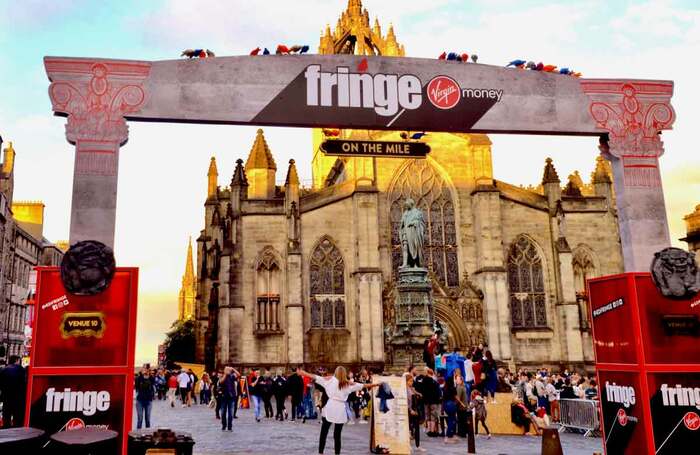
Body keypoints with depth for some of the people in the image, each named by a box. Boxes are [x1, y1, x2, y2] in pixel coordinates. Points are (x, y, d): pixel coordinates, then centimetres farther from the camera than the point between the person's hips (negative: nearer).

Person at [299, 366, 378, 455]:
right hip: (340, 409, 1)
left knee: (323, 433, 5)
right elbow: (362, 385, 16)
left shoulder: (331, 379, 7)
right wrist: (375, 384, 26)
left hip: (330, 407, -1)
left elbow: (315, 377, 6)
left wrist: (302, 373, 12)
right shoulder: (348, 384, 11)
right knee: (337, 435, 8)